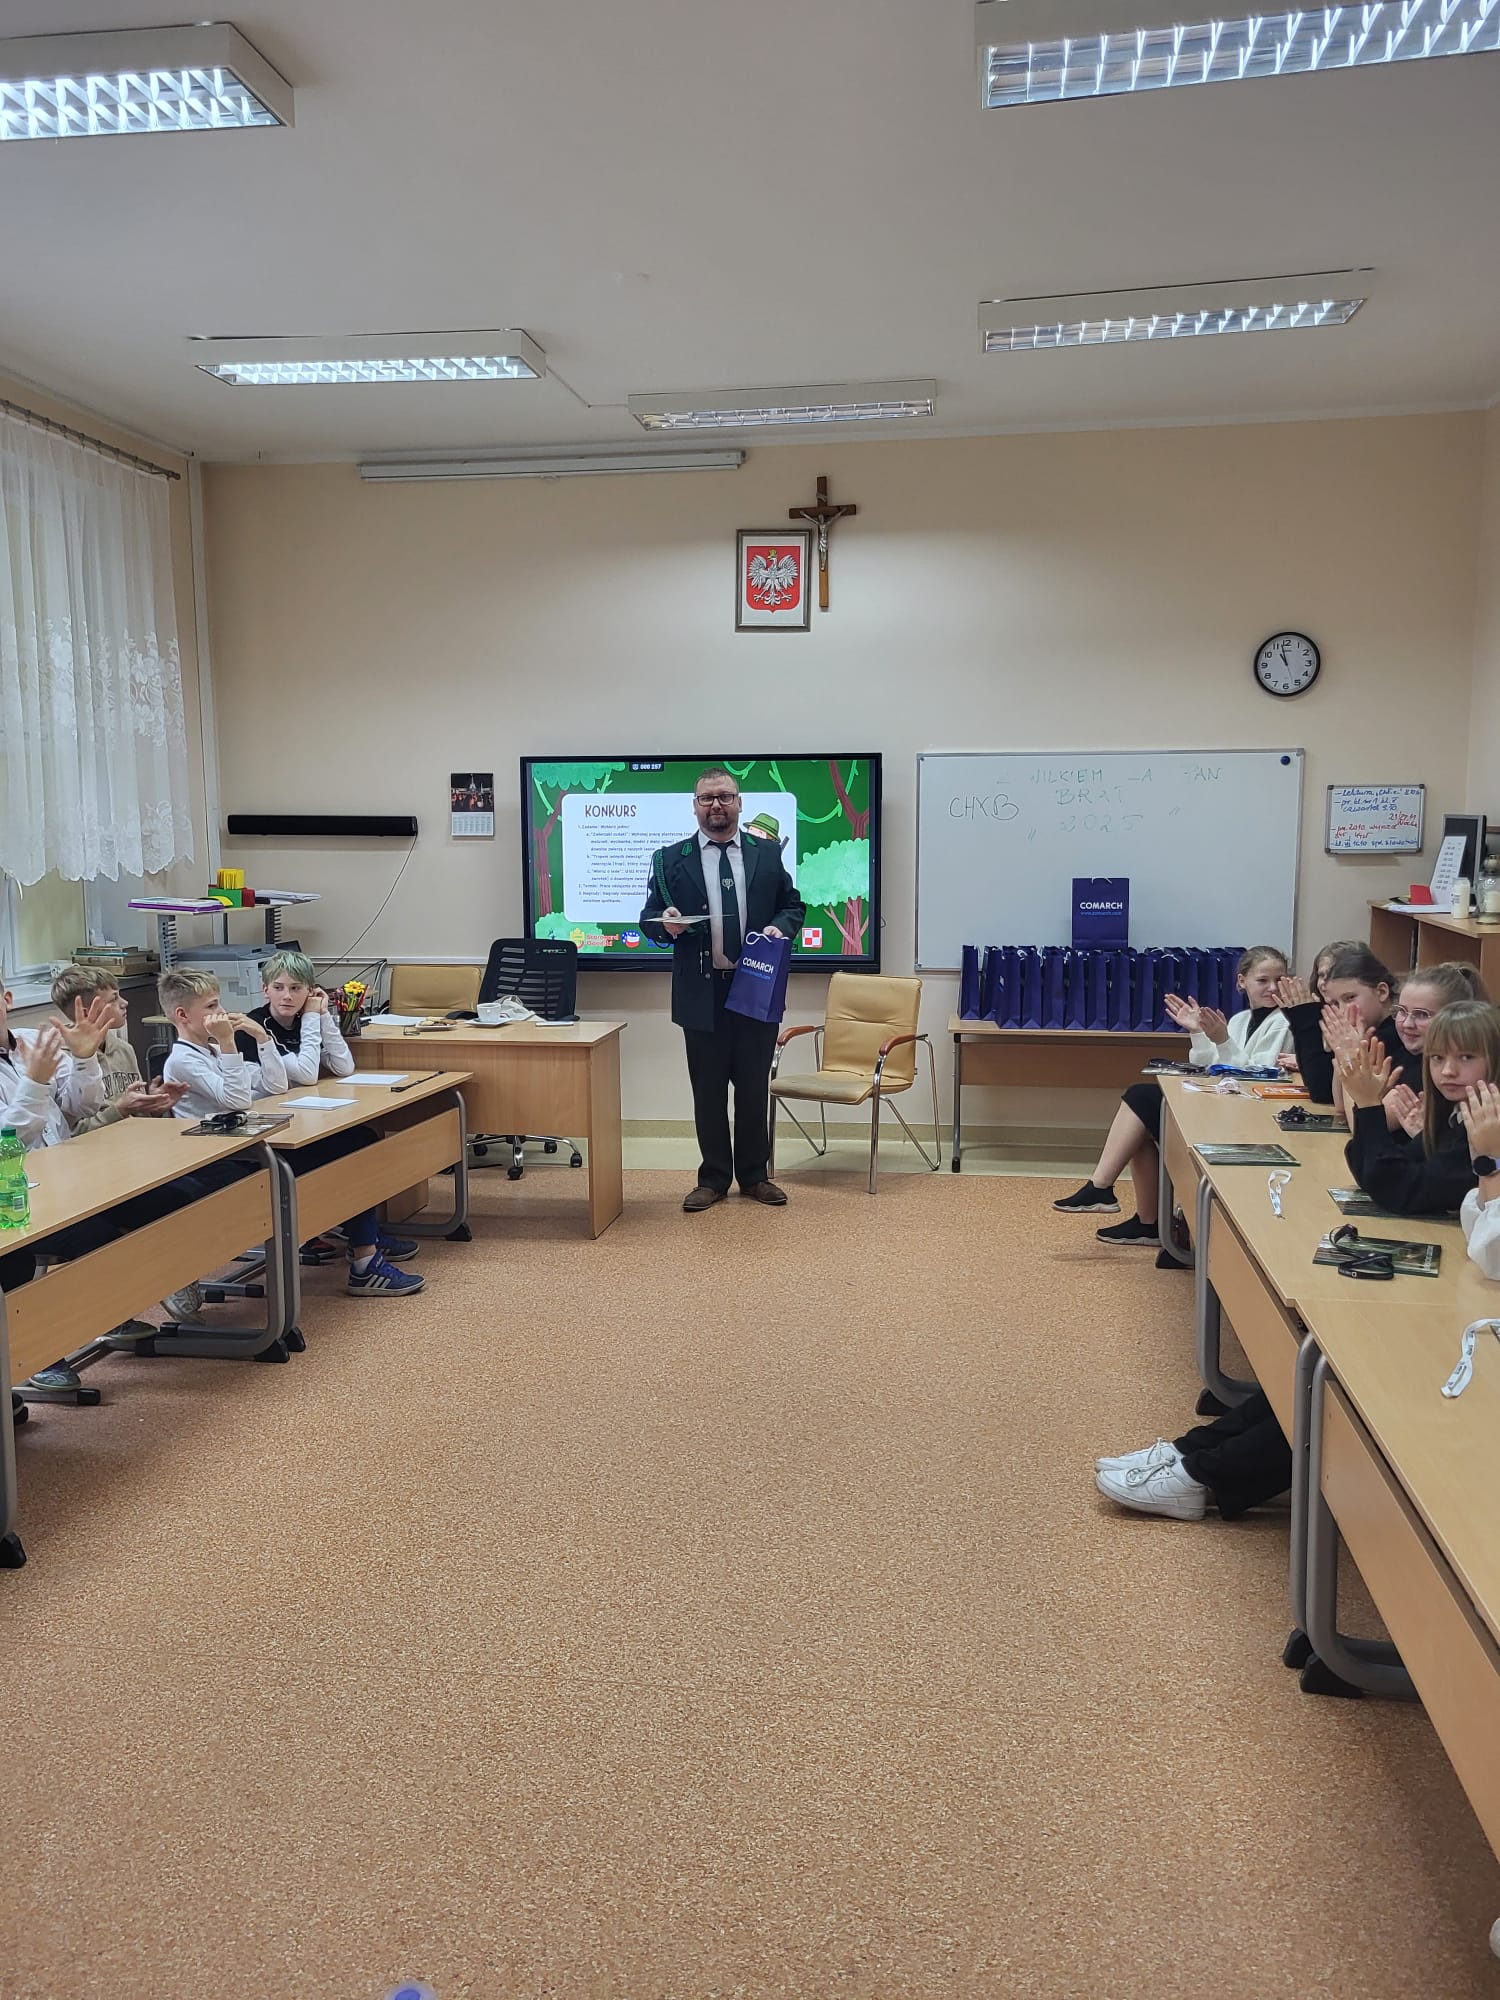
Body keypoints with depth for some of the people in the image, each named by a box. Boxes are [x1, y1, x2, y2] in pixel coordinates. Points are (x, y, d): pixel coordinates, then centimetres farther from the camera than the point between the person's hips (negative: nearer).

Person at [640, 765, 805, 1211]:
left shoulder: (768, 854, 8)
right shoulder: (670, 859, 3)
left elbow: (793, 905, 13)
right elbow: (649, 919, 4)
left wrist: (780, 926, -8)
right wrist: (665, 923, -18)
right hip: (702, 993, -1)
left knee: (755, 1088, 9)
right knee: (708, 1091, 6)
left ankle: (755, 1175, 22)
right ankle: (713, 1178, 19)